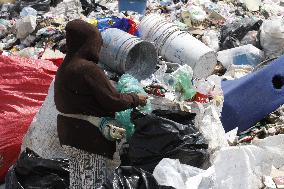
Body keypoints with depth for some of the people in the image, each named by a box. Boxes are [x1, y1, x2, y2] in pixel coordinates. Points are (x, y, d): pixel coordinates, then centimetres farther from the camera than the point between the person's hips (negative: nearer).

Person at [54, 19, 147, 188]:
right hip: (89, 137, -9)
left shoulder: (64, 69, 8)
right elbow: (113, 100, -20)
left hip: (68, 135, 9)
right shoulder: (88, 69, -21)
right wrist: (136, 99, -3)